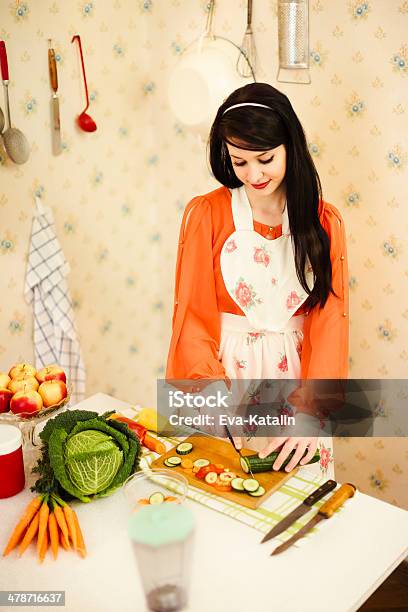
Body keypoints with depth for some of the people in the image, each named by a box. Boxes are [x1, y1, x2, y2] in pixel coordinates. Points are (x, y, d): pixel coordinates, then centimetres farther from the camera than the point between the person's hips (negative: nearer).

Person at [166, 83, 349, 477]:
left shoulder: (324, 222, -2)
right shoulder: (207, 215, -6)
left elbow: (330, 321, -7)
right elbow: (192, 316, -6)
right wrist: (213, 384, -21)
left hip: (296, 374, 1)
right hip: (225, 369, -1)